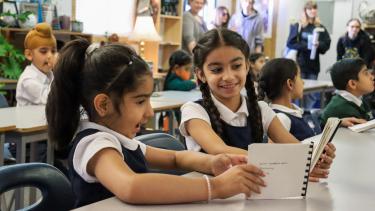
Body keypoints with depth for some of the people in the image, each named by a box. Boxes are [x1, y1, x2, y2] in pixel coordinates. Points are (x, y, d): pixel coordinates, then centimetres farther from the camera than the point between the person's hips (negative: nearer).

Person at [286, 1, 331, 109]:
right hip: (299, 64, -3)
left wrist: (318, 45, -15)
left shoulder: (321, 28, 8)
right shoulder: (297, 26, 1)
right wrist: (306, 46, -15)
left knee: (312, 94, 5)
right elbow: (291, 43, -6)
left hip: (313, 65, 3)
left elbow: (327, 44, 6)